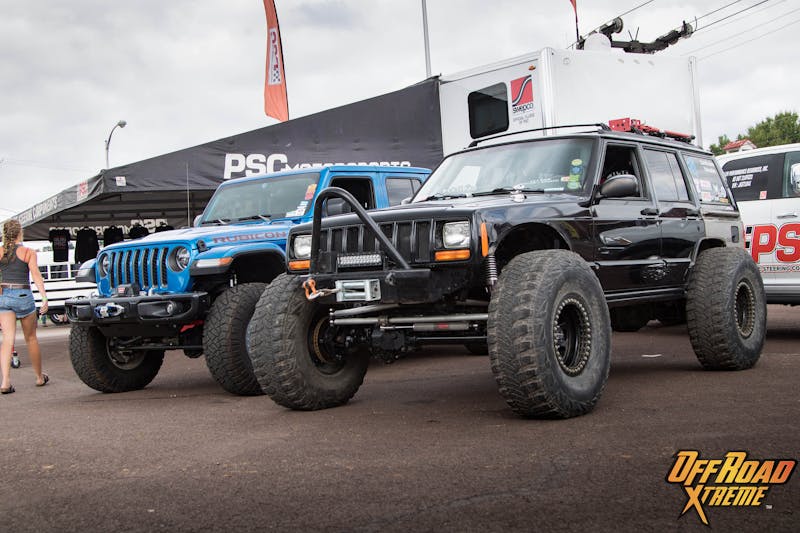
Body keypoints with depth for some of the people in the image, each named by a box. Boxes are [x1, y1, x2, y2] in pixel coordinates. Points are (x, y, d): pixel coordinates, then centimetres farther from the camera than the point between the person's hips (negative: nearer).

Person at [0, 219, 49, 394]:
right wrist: (44, 298, -18)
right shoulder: (28, 252, -2)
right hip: (23, 295, -2)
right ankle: (40, 377, 26)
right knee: (31, 338, 13)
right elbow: (36, 275, -13)